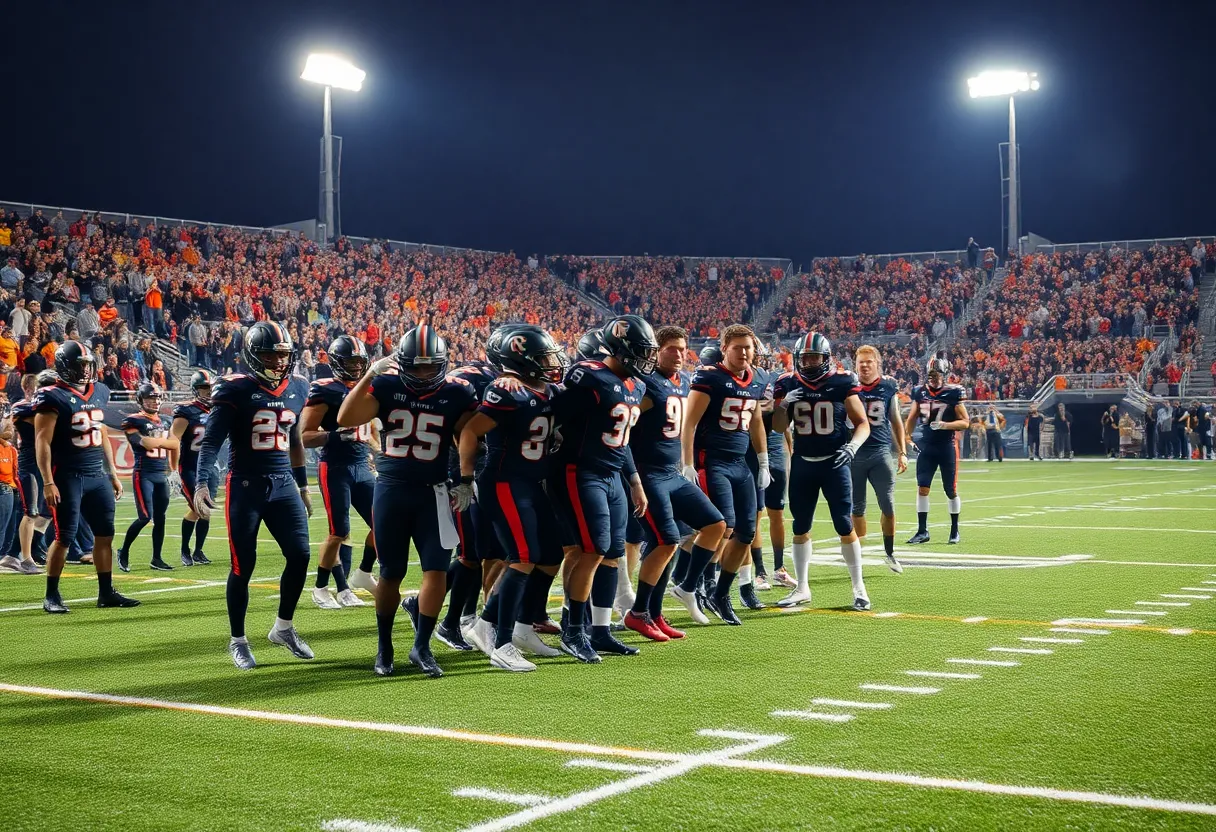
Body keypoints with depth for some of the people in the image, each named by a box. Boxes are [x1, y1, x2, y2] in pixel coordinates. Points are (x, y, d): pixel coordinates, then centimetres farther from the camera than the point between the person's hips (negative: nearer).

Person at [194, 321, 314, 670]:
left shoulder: (297, 388, 8)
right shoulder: (236, 389, -10)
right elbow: (211, 441, -12)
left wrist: (303, 485, 22)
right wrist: (200, 484, -24)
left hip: (283, 484, 5)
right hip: (245, 486, -5)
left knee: (299, 555, 0)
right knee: (243, 566, 1)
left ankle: (283, 628, 21)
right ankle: (237, 641, 16)